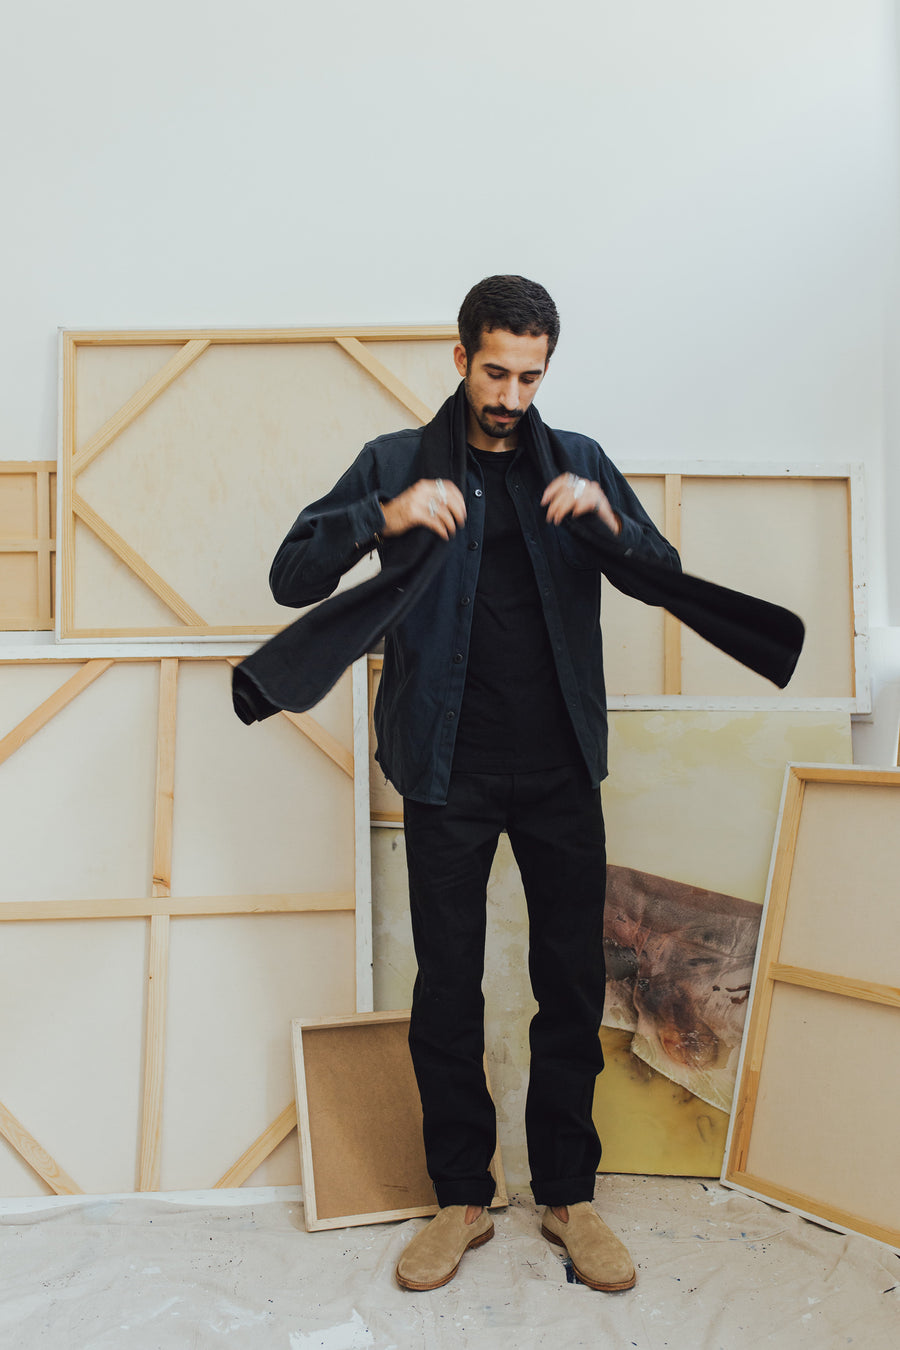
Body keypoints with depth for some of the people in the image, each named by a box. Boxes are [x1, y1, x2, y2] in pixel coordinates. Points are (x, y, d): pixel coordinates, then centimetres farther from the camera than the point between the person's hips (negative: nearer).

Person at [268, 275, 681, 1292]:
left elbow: (667, 577, 9)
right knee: (447, 987, 6)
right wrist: (386, 516, -19)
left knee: (573, 980, 7)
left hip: (561, 768, 2)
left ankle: (568, 1195, 24)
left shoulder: (580, 462, 10)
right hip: (449, 772, -1)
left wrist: (609, 521, -11)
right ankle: (461, 1197, 24)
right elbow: (291, 577, -2)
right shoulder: (397, 462, 4)